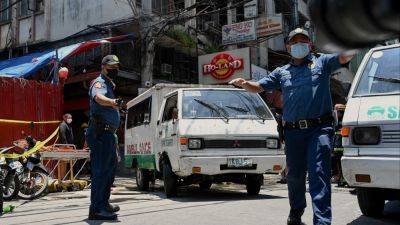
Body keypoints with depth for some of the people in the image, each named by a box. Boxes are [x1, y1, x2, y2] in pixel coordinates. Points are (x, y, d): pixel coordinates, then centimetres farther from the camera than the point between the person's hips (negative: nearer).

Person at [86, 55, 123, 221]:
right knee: (100, 170, -12)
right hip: (100, 133, -11)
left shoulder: (109, 84, 22)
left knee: (110, 167, 18)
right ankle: (96, 210, -10)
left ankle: (104, 203, 31)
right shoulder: (99, 83, -10)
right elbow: (98, 97, -34)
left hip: (107, 134, 11)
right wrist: (113, 102, -54)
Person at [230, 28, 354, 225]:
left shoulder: (322, 62, 11)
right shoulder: (281, 72, 19)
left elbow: (345, 56, -3)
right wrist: (244, 84, -4)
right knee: (295, 174, 13)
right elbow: (258, 87, 18)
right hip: (293, 131, 4)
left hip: (319, 128, -3)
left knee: (319, 173, -11)